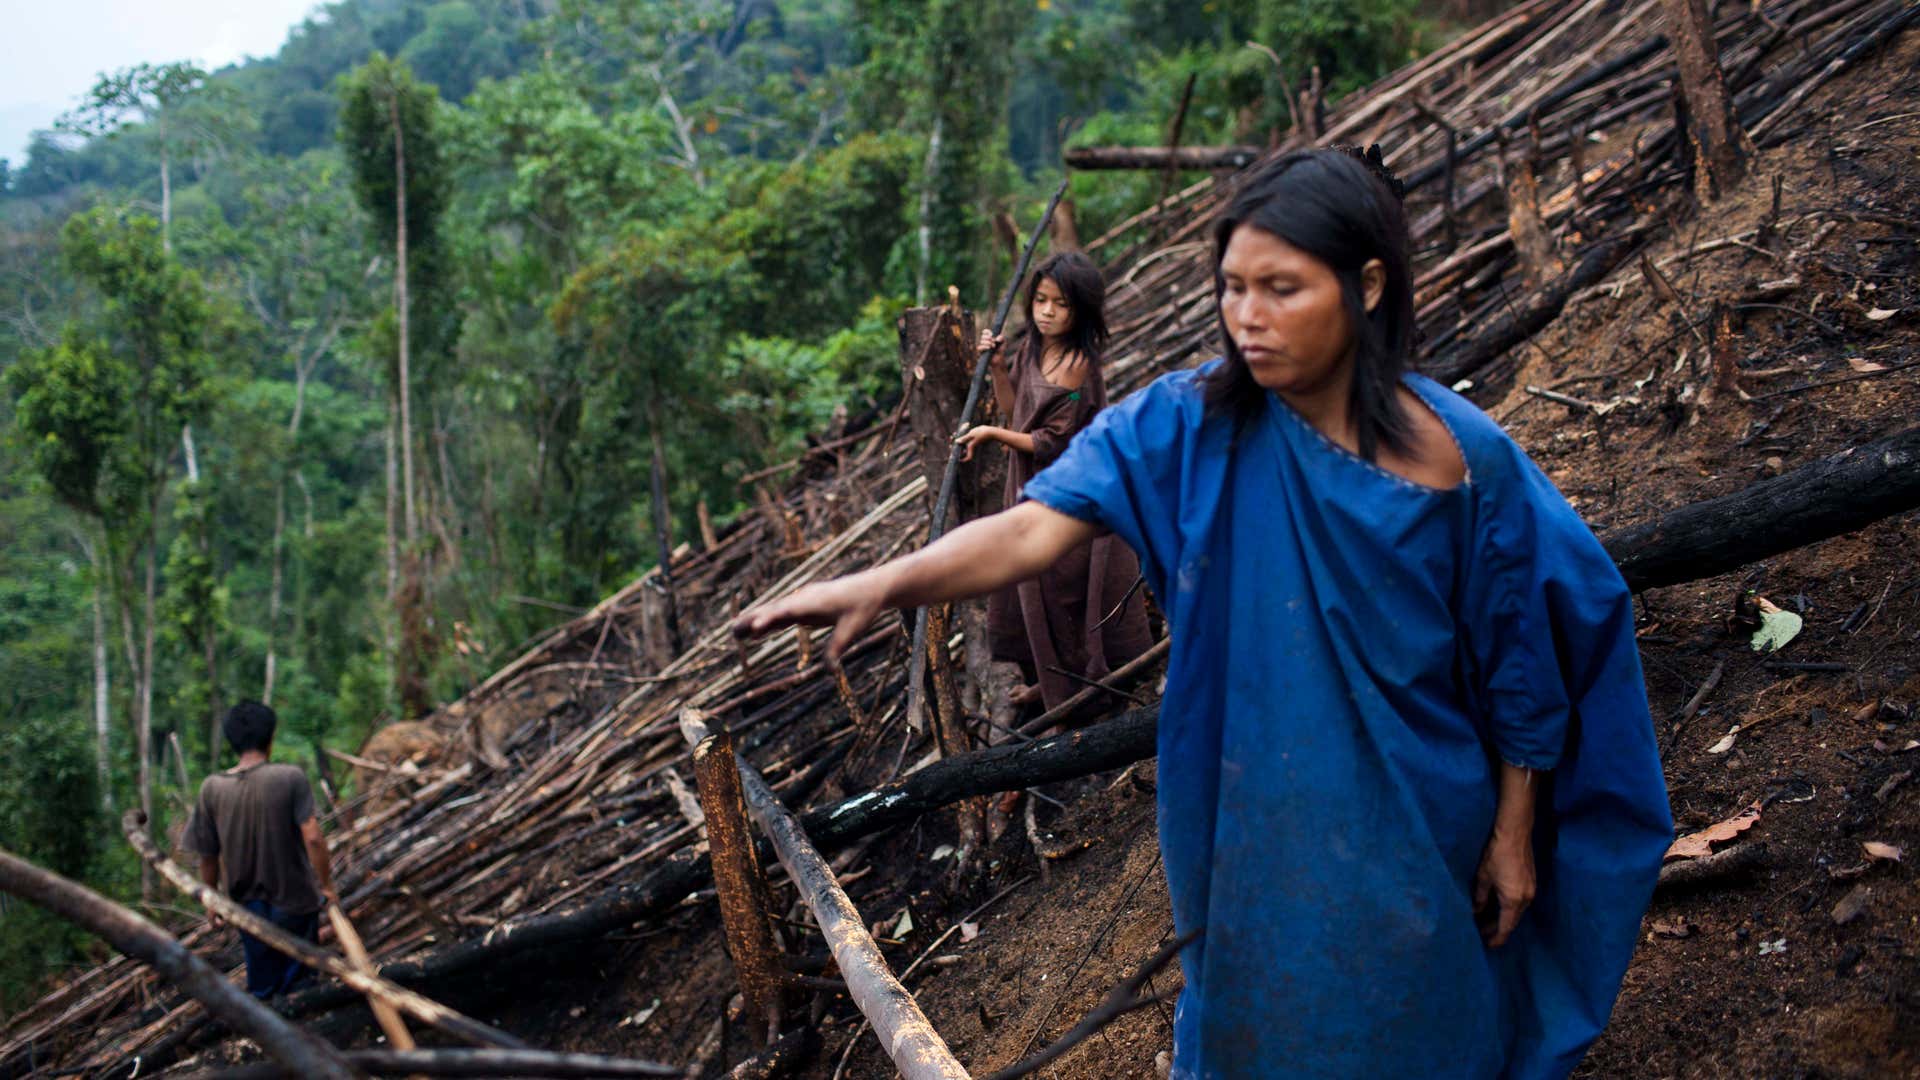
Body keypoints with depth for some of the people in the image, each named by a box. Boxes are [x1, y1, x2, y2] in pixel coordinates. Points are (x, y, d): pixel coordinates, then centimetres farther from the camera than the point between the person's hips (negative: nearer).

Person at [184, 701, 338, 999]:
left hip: (248, 905, 3)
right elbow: (313, 838, -23)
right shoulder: (290, 778, -17)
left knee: (262, 989, 18)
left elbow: (207, 855, 0)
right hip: (294, 902, -3)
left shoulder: (212, 788, -7)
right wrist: (327, 885, -9)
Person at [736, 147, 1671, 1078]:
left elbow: (1518, 660, -6)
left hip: (1410, 840, -1)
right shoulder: (1188, 426, -14)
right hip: (1250, 827, 1)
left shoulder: (1463, 458, -15)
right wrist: (883, 584, -42)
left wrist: (1515, 833, 0)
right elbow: (1038, 526, -26)